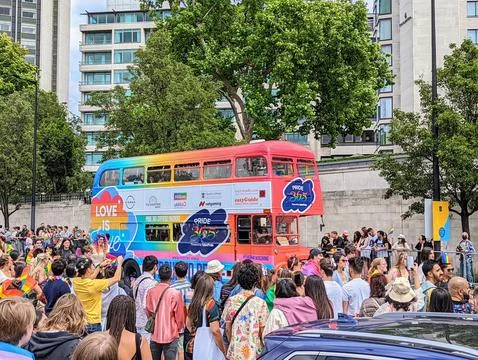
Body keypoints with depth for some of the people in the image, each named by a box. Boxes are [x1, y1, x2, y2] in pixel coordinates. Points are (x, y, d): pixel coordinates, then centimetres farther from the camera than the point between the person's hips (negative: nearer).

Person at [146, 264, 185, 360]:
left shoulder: (150, 292, -5)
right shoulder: (175, 293, -15)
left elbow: (148, 312, 7)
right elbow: (180, 316, -7)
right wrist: (178, 329, 12)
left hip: (154, 335, 4)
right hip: (170, 335, -3)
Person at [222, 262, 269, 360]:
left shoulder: (231, 301, -1)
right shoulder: (260, 303, -10)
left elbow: (227, 329, 6)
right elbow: (262, 331, -6)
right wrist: (263, 348, 10)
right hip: (254, 352, -3)